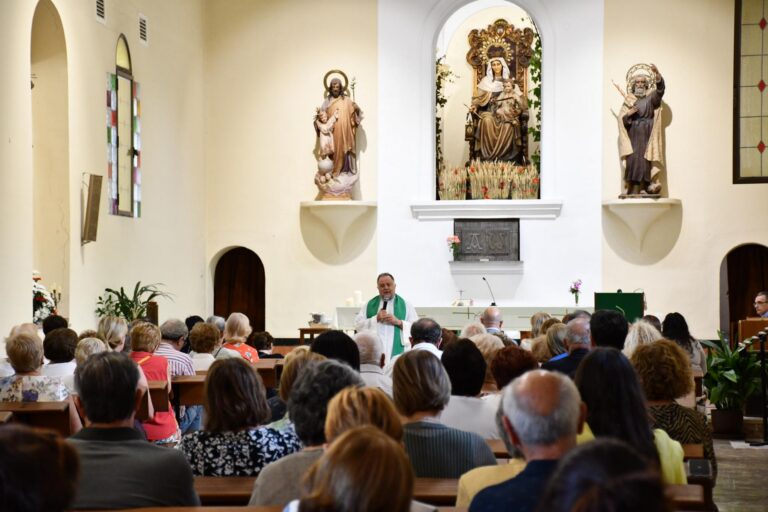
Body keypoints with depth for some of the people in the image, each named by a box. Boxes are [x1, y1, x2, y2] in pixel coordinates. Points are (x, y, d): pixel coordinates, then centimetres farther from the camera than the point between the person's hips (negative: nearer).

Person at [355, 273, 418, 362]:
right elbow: (358, 325, 4)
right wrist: (375, 319, -8)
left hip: (397, 353, -1)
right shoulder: (368, 305, 14)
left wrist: (398, 322, -11)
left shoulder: (405, 305, 10)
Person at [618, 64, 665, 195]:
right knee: (633, 158, -13)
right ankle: (632, 188, -18)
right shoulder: (628, 99, 15)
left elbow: (660, 88, -11)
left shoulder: (651, 96, 11)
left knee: (646, 158, -15)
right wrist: (628, 114, -11)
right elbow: (621, 119, 10)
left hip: (647, 135, -1)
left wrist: (657, 75, -28)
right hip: (633, 134, 1)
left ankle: (646, 186, -20)